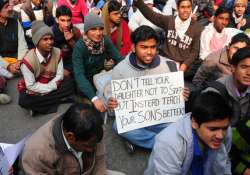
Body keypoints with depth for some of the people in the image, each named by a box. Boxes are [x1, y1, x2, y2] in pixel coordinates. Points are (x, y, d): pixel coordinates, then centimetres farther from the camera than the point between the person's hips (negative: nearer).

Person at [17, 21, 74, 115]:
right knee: (23, 101, -34)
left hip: (51, 85, 4)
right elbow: (31, 85, -20)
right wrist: (49, 89, -21)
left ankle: (40, 105, -19)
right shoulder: (28, 60, -25)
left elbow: (60, 75, -10)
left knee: (70, 83, -20)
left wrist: (48, 88, -22)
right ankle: (58, 99, -22)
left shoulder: (57, 53, -14)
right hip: (32, 89, -3)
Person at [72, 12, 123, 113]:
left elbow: (119, 58, -16)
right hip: (86, 81, -4)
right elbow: (79, 75, -35)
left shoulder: (105, 40, -13)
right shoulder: (79, 47, -25)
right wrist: (94, 98, -48)